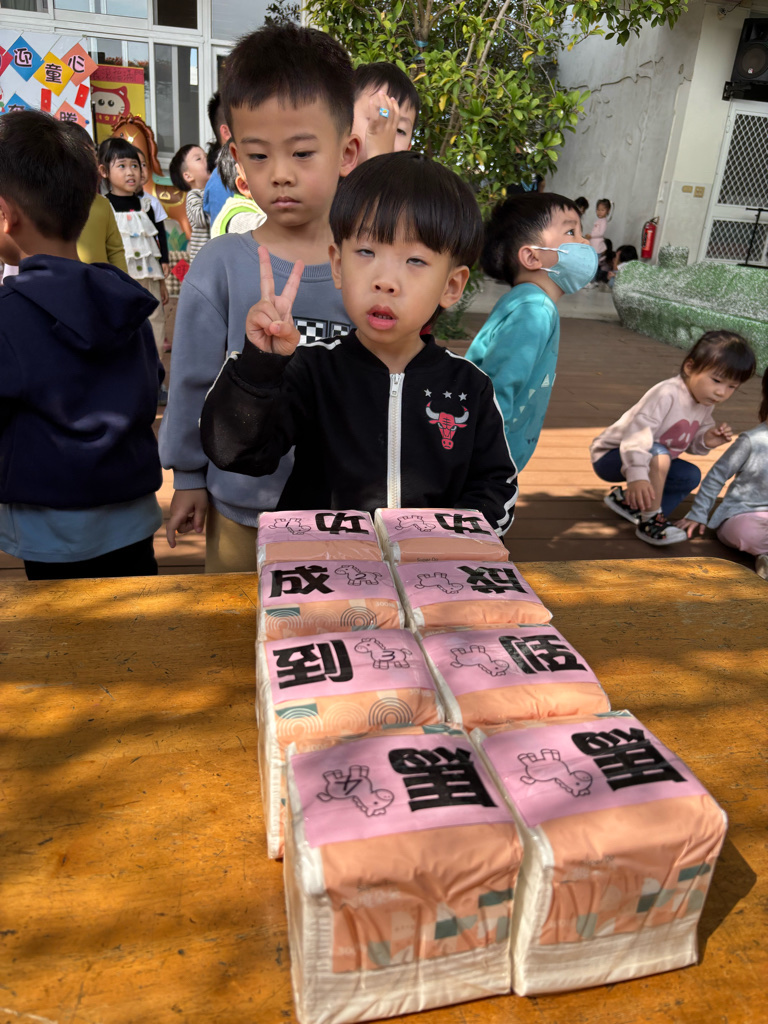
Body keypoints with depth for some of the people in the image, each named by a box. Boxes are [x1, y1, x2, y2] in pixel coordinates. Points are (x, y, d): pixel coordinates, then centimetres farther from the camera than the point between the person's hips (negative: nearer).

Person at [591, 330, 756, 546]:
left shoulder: (705, 403, 0)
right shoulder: (667, 394, -29)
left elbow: (689, 442, 10)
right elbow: (638, 433, -40)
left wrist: (706, 440, -14)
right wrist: (637, 475, -53)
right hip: (611, 456, -9)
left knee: (691, 476, 11)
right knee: (659, 454, -35)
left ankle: (628, 500, -2)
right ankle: (651, 521, -20)